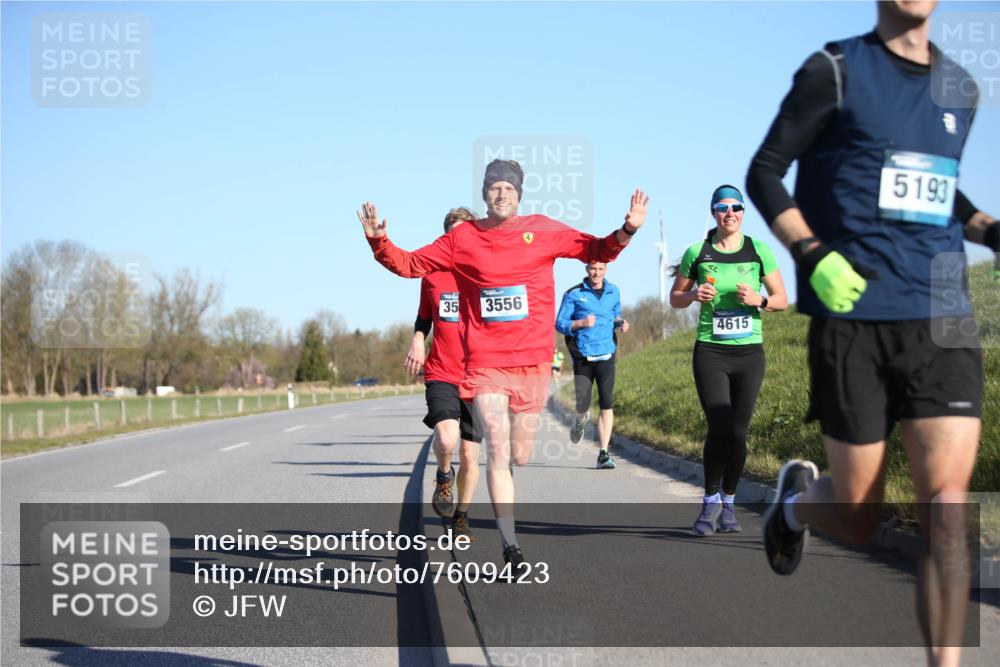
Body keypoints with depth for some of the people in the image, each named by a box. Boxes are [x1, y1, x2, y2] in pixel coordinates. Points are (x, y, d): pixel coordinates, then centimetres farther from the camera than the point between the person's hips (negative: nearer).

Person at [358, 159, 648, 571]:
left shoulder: (542, 231, 5)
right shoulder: (462, 239, 4)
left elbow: (597, 251, 8)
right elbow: (409, 264, 9)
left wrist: (627, 230, -9)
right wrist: (379, 242, -7)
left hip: (533, 363, 1)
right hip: (485, 364, -1)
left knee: (520, 456, 8)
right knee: (498, 453, -10)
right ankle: (510, 546, -7)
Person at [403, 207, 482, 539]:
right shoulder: (432, 276, 5)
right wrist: (417, 341, 0)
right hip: (441, 375, 0)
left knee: (470, 455, 4)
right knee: (446, 439, -26)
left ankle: (461, 515, 27)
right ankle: (444, 476, 7)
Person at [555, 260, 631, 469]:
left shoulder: (613, 292, 10)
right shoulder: (574, 294, -1)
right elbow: (559, 323, -1)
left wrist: (621, 323, 3)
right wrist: (581, 323, -19)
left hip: (606, 356, 2)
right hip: (582, 358, -2)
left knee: (607, 405, -7)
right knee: (582, 405, -1)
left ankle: (604, 454, -3)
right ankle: (581, 421, 38)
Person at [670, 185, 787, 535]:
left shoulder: (759, 251, 2)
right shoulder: (697, 253, 1)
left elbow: (782, 300, 6)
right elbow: (675, 298, 11)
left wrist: (758, 300, -14)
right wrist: (695, 295, -10)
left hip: (750, 352, 1)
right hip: (710, 352, -1)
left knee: (737, 432, 1)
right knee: (719, 428, -13)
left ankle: (728, 505, 18)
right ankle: (711, 502, 6)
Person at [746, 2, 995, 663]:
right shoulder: (836, 71, -1)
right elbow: (764, 173, 1)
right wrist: (813, 255, -14)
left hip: (943, 319, 3)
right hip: (853, 318, -3)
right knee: (857, 519, 5)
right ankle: (797, 498, 42)